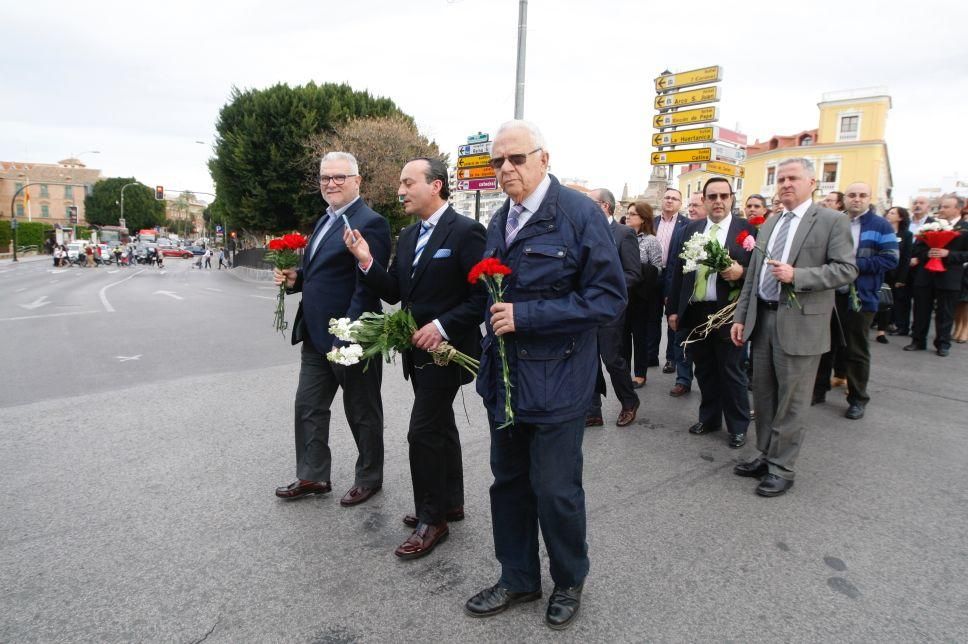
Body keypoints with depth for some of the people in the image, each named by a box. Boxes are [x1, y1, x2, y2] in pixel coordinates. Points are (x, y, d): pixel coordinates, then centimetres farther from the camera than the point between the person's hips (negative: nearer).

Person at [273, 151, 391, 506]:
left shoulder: (370, 223, -15)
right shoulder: (325, 221, 14)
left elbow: (367, 287, -22)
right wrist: (295, 279, 2)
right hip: (316, 336, 9)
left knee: (362, 412, 9)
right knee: (308, 407, 15)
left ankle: (369, 478, 28)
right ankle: (312, 476, 32)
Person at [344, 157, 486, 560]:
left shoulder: (465, 231, -14)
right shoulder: (408, 236, 11)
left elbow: (483, 296, -17)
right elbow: (393, 293, 8)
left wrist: (442, 326, -22)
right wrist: (367, 261, -6)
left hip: (446, 349, -8)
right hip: (419, 350, 8)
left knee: (424, 432, -5)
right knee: (440, 428, 17)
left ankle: (432, 519, 13)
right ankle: (450, 503, 33)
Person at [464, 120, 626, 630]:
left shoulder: (579, 214, -11)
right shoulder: (500, 221, 10)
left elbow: (608, 297, -17)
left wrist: (526, 316, -21)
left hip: (555, 383, -6)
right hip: (505, 379, 6)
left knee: (556, 491, 7)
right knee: (509, 484, 17)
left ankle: (569, 583, 35)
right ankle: (518, 579, 38)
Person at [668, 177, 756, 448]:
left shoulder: (747, 229, -2)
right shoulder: (691, 229, 9)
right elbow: (679, 270, 9)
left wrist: (742, 272, -22)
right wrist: (674, 308, 7)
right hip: (694, 312, 4)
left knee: (731, 372, 6)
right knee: (704, 371, 15)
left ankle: (738, 426, 22)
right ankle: (709, 418, 31)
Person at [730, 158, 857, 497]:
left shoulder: (832, 221, -3)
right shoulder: (769, 224, 14)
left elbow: (846, 269, -10)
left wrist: (796, 275, -22)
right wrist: (741, 316, 10)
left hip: (800, 322, -6)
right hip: (763, 318, 6)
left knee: (790, 400, 2)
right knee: (763, 394, 14)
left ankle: (782, 467, 15)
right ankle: (766, 455, 29)